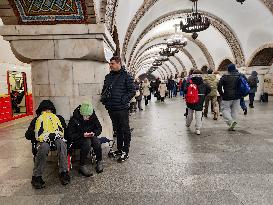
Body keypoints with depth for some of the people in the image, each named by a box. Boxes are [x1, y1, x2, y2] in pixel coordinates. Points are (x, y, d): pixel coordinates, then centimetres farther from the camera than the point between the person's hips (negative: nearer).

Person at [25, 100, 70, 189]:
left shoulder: (59, 118, 22)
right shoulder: (36, 120, 22)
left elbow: (65, 131, 8)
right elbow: (28, 135, 13)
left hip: (56, 139, 1)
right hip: (43, 141, 0)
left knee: (61, 142, -36)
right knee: (44, 147, -38)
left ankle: (63, 172, -34)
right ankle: (36, 177, -28)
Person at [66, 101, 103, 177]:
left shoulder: (93, 117, -7)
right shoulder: (74, 119, -17)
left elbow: (99, 128, 4)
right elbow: (69, 135, -15)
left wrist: (94, 133, -19)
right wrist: (82, 135, -30)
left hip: (90, 137, 4)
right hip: (76, 140, -3)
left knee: (96, 141, -29)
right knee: (87, 142, -35)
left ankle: (99, 162, -10)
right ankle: (82, 166, -23)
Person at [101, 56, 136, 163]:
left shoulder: (126, 76, -7)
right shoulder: (108, 76, 13)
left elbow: (132, 91, -10)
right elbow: (104, 89, 23)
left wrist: (124, 100, -17)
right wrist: (103, 98, 6)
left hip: (122, 109, -6)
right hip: (111, 108, 7)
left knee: (125, 130, 3)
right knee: (117, 129, 18)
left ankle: (125, 152, 13)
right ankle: (119, 149, 31)